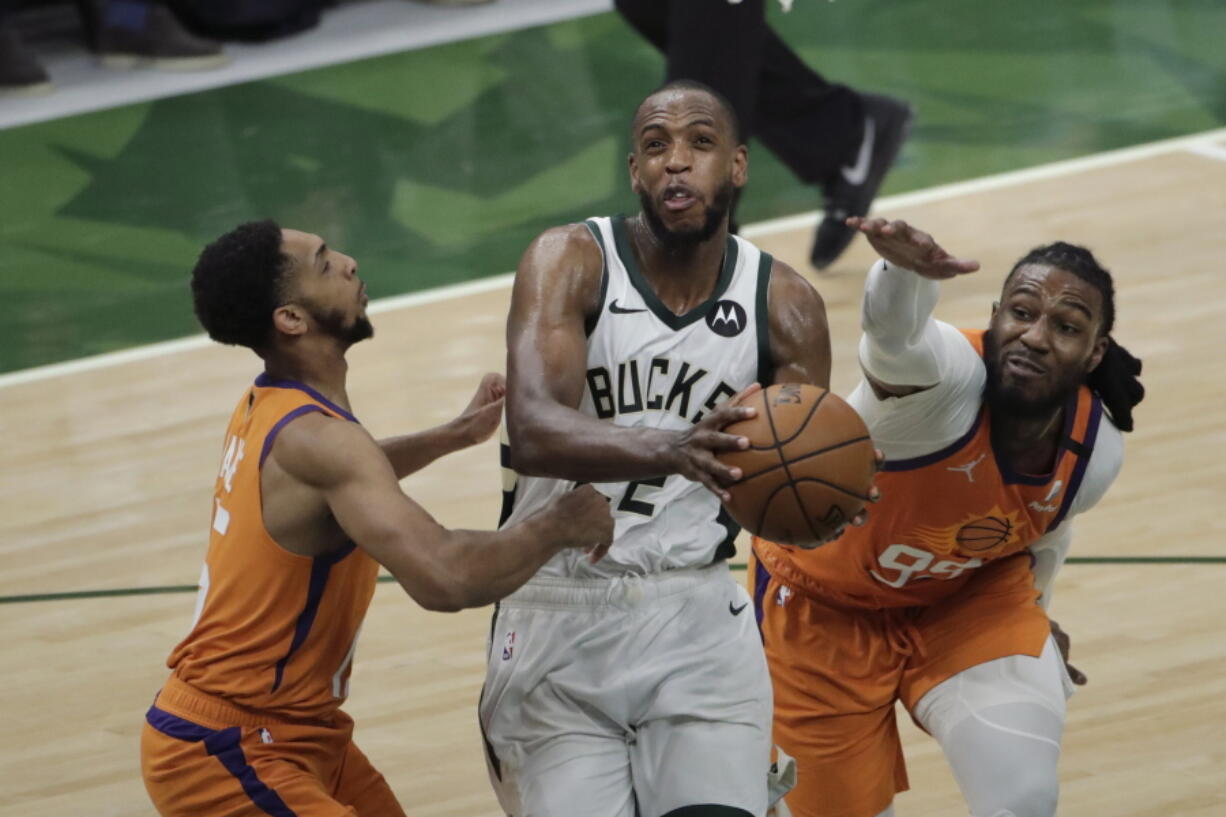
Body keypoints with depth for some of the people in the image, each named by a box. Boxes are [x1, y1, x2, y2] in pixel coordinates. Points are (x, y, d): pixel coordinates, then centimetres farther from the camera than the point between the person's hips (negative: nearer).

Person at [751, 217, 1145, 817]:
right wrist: (903, 269, -87)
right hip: (825, 602, -3)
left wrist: (1032, 610, 23)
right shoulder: (950, 375, -37)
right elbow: (893, 329, -64)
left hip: (969, 596, 3)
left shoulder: (1096, 452, -18)